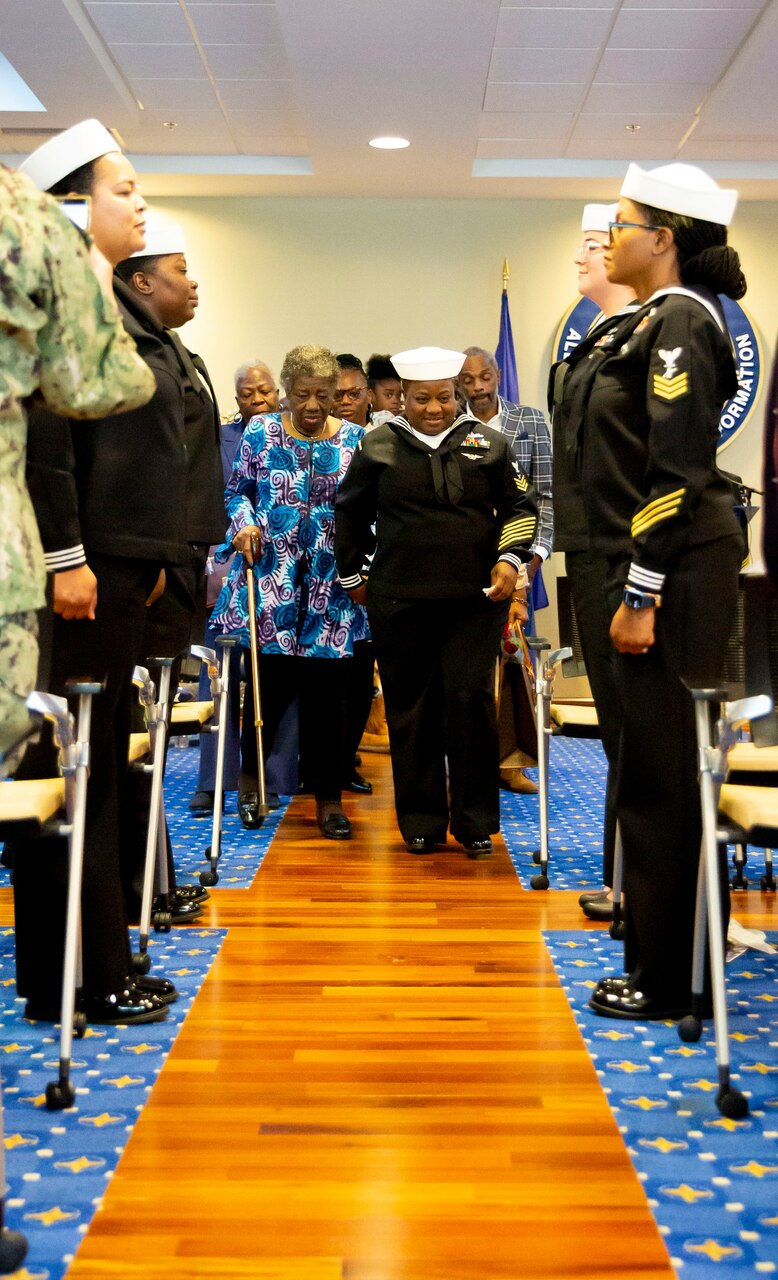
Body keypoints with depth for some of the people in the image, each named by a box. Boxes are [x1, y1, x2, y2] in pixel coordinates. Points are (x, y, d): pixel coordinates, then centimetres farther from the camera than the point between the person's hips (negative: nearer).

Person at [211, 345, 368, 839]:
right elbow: (238, 491, 13)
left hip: (331, 585, 0)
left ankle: (329, 797, 13)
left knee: (327, 688, 0)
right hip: (270, 580, 0)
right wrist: (244, 525, -6)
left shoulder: (356, 440, 5)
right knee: (271, 681, -1)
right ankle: (251, 773, 27)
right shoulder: (260, 432, 5)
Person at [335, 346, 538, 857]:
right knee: (411, 709, 4)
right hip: (400, 601, 1)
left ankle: (476, 822, 7)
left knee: (471, 700, -5)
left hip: (477, 598, 0)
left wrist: (510, 558, -1)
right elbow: (350, 513, 16)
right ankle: (421, 823, 16)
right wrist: (353, 575, 16)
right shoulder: (378, 446, 7)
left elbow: (520, 504, 13)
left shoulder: (488, 442, 7)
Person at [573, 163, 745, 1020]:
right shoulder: (654, 322, 17)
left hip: (677, 573, -10)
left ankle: (670, 980, 9)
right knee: (652, 767, 15)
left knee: (662, 773, -3)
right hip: (652, 569, 10)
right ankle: (659, 946, 28)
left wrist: (640, 595, -19)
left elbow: (677, 472, -19)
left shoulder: (681, 322, -12)